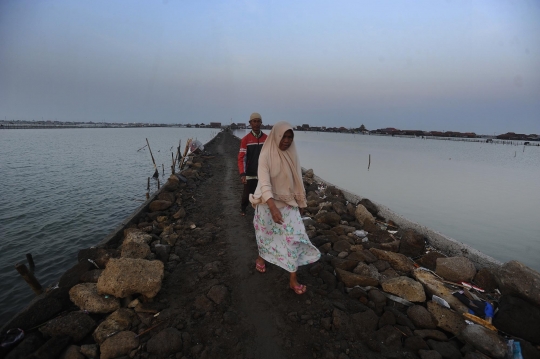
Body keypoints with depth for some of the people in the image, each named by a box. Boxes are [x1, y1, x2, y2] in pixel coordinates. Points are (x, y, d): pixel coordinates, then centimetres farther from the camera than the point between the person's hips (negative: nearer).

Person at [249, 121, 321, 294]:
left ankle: (293, 279, 12)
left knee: (294, 237, -1)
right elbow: (264, 182, -27)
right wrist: (273, 207, -38)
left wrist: (300, 201, 11)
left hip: (288, 203, 4)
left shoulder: (291, 155, -3)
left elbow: (296, 179, 6)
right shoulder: (266, 155, -18)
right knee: (266, 233, 18)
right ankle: (261, 257, 49)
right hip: (269, 202, -3)